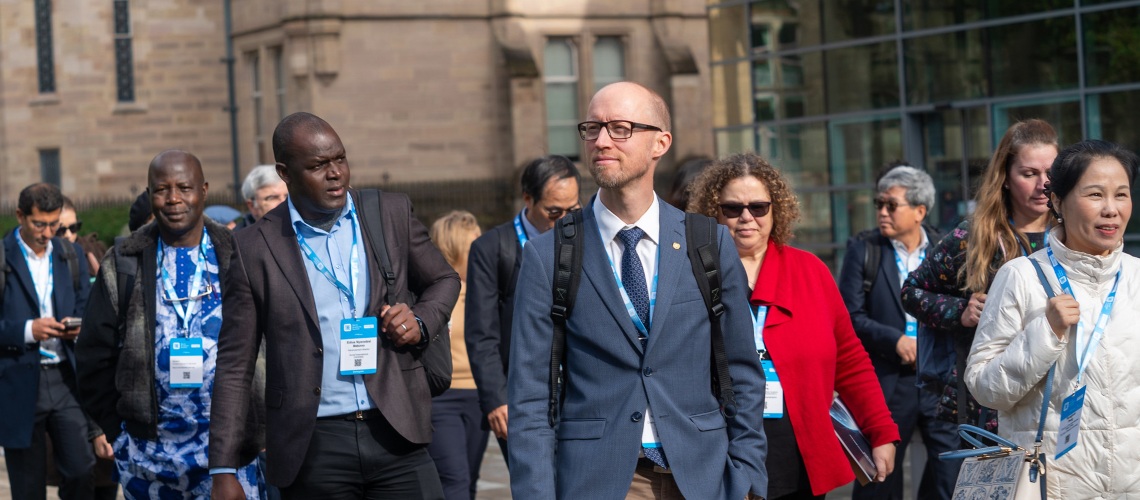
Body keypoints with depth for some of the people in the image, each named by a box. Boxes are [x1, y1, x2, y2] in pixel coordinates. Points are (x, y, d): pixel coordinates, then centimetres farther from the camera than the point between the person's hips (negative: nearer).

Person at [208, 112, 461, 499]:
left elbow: (443, 280, 21)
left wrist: (421, 323, -2)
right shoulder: (256, 248, 1)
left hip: (395, 435, 1)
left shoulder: (392, 214, 6)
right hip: (314, 449, -1)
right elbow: (235, 366, 3)